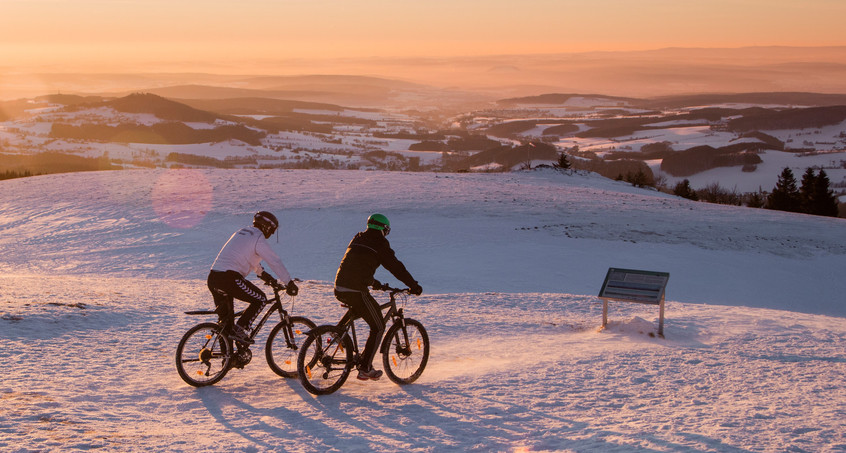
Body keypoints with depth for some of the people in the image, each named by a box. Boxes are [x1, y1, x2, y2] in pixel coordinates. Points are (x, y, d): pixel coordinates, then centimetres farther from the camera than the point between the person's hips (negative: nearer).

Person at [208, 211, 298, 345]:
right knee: (260, 300, 6)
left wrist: (262, 273, 53)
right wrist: (289, 283, 3)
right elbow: (275, 262, -3)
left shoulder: (240, 233, 27)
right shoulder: (258, 238, -1)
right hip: (229, 278, -9)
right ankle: (240, 329, -4)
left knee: (225, 318, 21)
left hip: (212, 278, 9)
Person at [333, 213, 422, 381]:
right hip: (357, 291, -8)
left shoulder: (358, 238, 21)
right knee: (378, 327, 5)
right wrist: (413, 285, 4)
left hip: (339, 288, 8)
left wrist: (373, 282, 43)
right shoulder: (379, 243, -1)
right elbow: (395, 266, -2)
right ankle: (365, 369, 3)